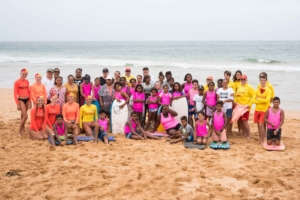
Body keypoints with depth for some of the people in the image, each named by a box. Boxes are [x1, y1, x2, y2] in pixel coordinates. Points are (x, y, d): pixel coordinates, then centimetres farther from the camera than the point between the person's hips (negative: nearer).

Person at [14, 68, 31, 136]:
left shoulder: (27, 81, 8)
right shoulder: (17, 82, -10)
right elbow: (15, 94, -9)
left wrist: (30, 102, 16)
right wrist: (17, 104, -12)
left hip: (27, 99, 5)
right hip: (21, 100, -5)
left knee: (23, 116, 14)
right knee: (25, 116, -11)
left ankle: (22, 129, 24)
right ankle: (19, 131, 0)